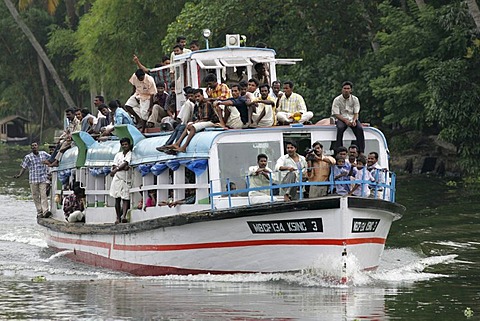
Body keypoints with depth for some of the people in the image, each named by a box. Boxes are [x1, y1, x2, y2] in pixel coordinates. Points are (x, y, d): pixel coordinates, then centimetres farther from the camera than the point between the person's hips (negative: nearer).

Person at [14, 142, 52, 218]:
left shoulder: (43, 154, 9)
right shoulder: (28, 157, 5)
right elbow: (24, 167, 4)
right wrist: (19, 175, -8)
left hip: (43, 178, 0)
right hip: (33, 179, 0)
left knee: (43, 195, -13)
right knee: (35, 196, 1)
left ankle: (45, 211, -22)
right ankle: (39, 212, 7)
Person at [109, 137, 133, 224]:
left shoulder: (131, 154, 2)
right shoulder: (118, 154, 15)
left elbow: (125, 163, -11)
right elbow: (114, 166, 6)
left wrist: (116, 169, -18)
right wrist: (123, 168, -11)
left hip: (127, 179, -3)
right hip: (118, 178, 3)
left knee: (125, 198, -11)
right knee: (117, 199, 1)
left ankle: (124, 216, -22)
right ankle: (118, 217, 6)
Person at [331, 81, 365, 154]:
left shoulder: (355, 99, 5)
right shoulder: (337, 100, -2)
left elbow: (356, 113, 3)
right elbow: (336, 114, -7)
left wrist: (354, 120, -20)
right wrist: (345, 120, -22)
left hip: (352, 118, 2)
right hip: (341, 119, -2)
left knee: (360, 128, -28)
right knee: (340, 128, -36)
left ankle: (361, 151, -29)